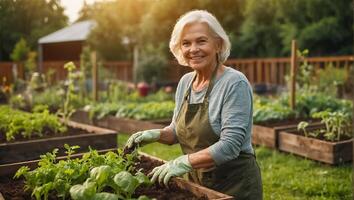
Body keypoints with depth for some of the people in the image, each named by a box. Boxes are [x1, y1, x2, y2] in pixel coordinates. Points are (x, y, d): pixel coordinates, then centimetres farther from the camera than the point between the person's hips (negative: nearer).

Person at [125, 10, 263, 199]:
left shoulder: (234, 84, -19)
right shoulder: (185, 82, 1)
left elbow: (230, 145, -25)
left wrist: (185, 162, -32)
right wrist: (157, 134, -6)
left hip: (235, 185, -6)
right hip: (196, 183, 6)